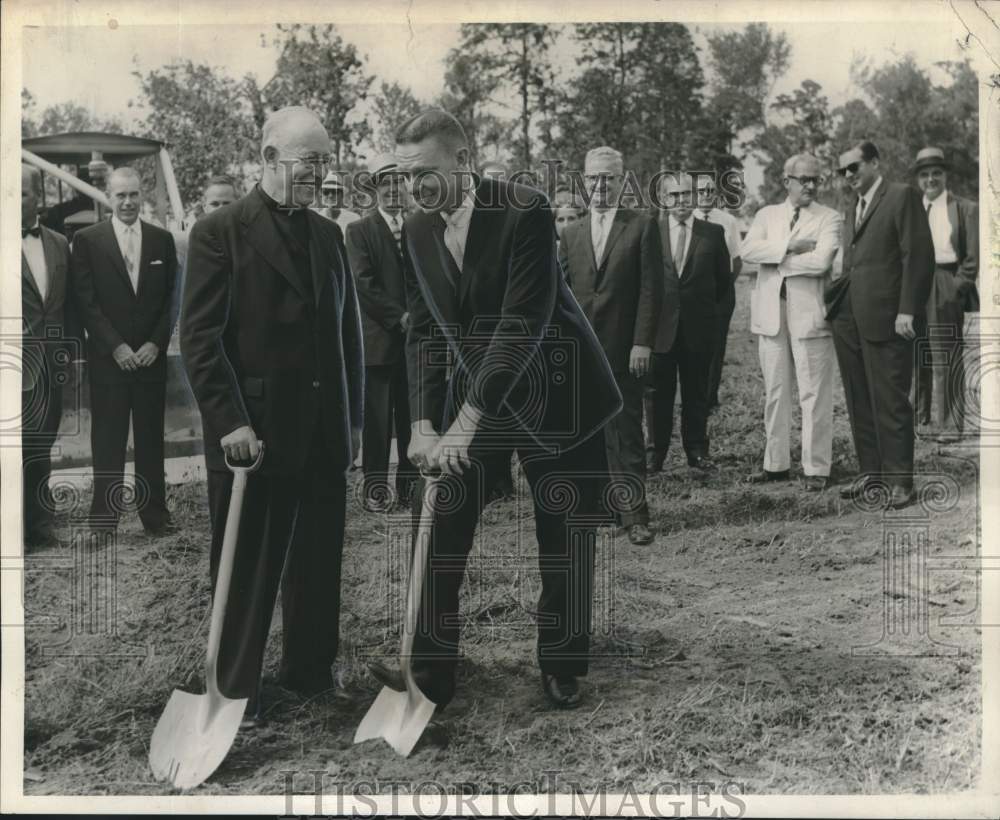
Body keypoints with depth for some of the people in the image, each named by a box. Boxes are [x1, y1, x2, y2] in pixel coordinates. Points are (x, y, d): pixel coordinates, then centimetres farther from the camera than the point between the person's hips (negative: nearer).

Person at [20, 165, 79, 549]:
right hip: (17, 364, -5)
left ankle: (39, 524, 21)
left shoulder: (59, 244, 10)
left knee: (41, 449, 12)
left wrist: (71, 355, 10)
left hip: (52, 365, 5)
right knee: (17, 449, -2)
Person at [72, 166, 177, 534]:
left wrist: (155, 344, -4)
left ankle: (154, 512, 13)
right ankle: (104, 516, 10)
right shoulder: (87, 239, 1)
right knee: (107, 439, 2)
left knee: (151, 437, 6)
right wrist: (116, 347, -10)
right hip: (108, 358, -2)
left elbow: (171, 298, 7)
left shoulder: (162, 239, 8)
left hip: (151, 356, 2)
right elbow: (86, 300, -3)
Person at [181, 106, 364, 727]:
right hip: (254, 434, -5)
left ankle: (311, 670, 29)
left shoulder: (328, 234, 13)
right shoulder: (221, 232, -5)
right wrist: (230, 422, -16)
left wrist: (355, 417, 12)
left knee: (320, 561, 12)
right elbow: (200, 338, -10)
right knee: (248, 567, 6)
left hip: (326, 435, 5)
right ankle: (238, 690, 20)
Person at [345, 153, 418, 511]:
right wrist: (398, 316, -13)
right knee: (377, 418, 0)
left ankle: (410, 485, 16)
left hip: (416, 337, 3)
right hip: (379, 339, -3)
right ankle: (375, 488, 9)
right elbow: (363, 283, -7)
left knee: (413, 416, 6)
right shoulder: (360, 230, 2)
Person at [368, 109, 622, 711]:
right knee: (440, 534, 0)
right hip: (468, 396, 5)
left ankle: (563, 668, 23)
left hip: (552, 395, -4)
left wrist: (468, 419, -27)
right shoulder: (418, 232, 1)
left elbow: (523, 323, -25)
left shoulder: (525, 211, -19)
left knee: (566, 541, 5)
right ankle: (431, 671, 12)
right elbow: (424, 332, 2)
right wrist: (424, 423, -10)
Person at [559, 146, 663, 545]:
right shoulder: (571, 233, 14)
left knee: (626, 433, -1)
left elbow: (651, 289, -3)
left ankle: (635, 516, 4)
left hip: (623, 349, -3)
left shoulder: (642, 226, 2)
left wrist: (642, 342, -10)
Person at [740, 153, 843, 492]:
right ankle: (776, 463, 18)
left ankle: (816, 469, 3)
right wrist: (788, 246, -13)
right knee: (774, 393, 9)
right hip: (770, 311, 4)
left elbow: (821, 261, -15)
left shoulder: (830, 219, 2)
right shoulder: (767, 215, 14)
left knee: (814, 395, -2)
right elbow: (747, 250, -4)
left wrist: (774, 258, -7)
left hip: (809, 312, -4)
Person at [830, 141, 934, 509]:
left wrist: (907, 310, -15)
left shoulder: (902, 196, -3)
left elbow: (919, 255, -10)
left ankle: (899, 480, 5)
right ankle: (870, 472, 19)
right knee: (859, 403, 10)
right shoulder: (853, 206, 21)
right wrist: (837, 302, 8)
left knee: (890, 402, -3)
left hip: (885, 318, -7)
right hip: (849, 320, 7)